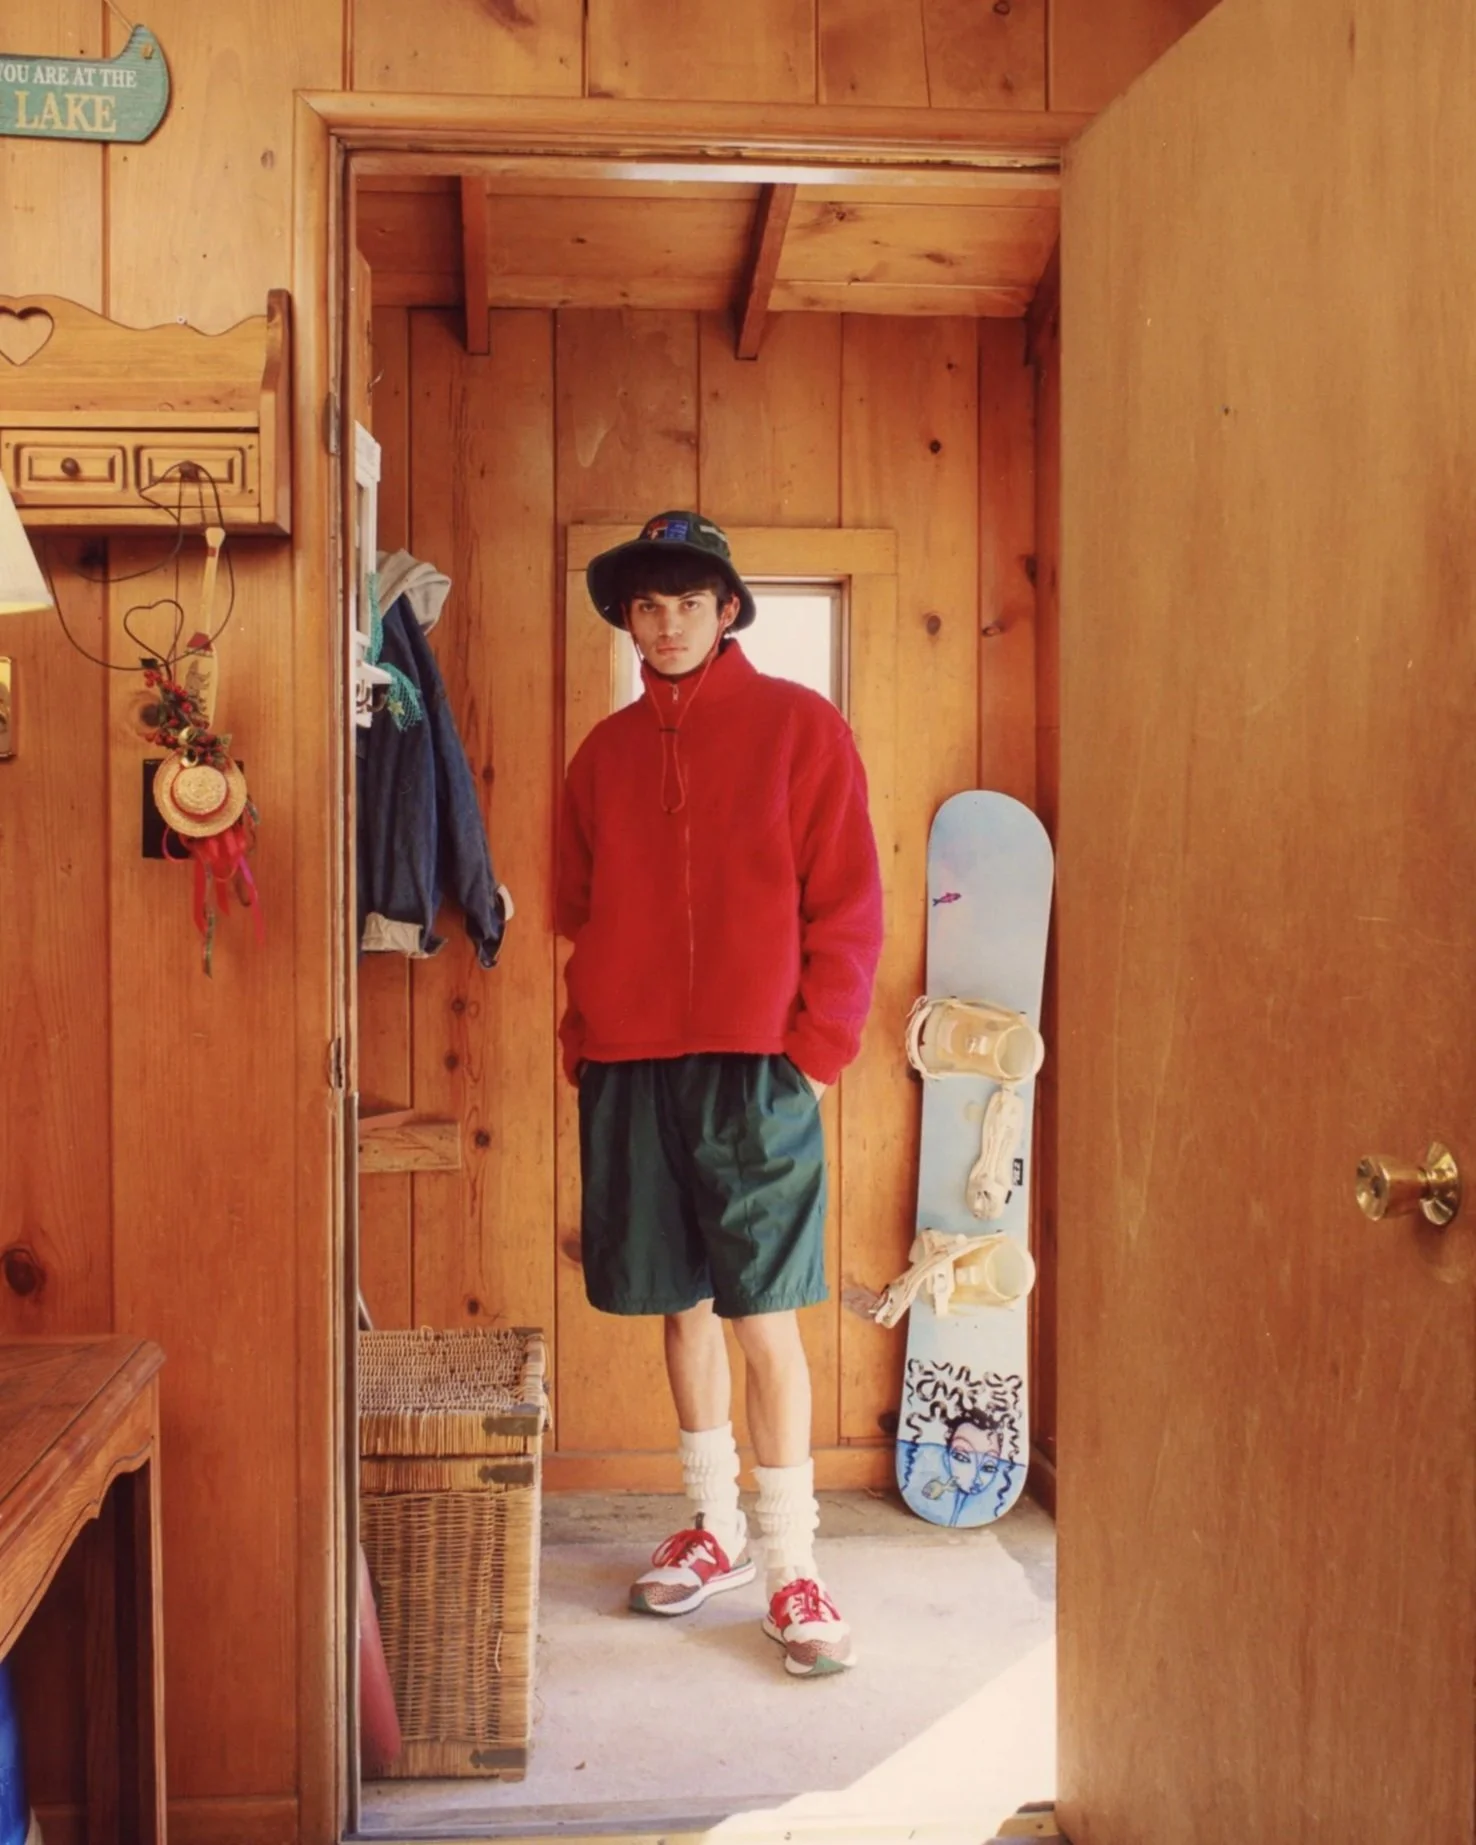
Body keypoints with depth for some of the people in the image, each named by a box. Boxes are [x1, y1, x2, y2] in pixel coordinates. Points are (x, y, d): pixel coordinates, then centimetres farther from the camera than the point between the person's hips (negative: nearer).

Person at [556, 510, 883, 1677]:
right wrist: (587, 1038, 6)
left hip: (754, 1067, -4)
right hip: (628, 1069, 4)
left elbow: (848, 903, -3)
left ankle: (792, 1567, 10)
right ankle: (717, 1529, 29)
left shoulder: (800, 727, 0)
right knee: (682, 1304, 13)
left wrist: (817, 1048, -10)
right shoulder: (607, 753, 13)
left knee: (765, 1315, -3)